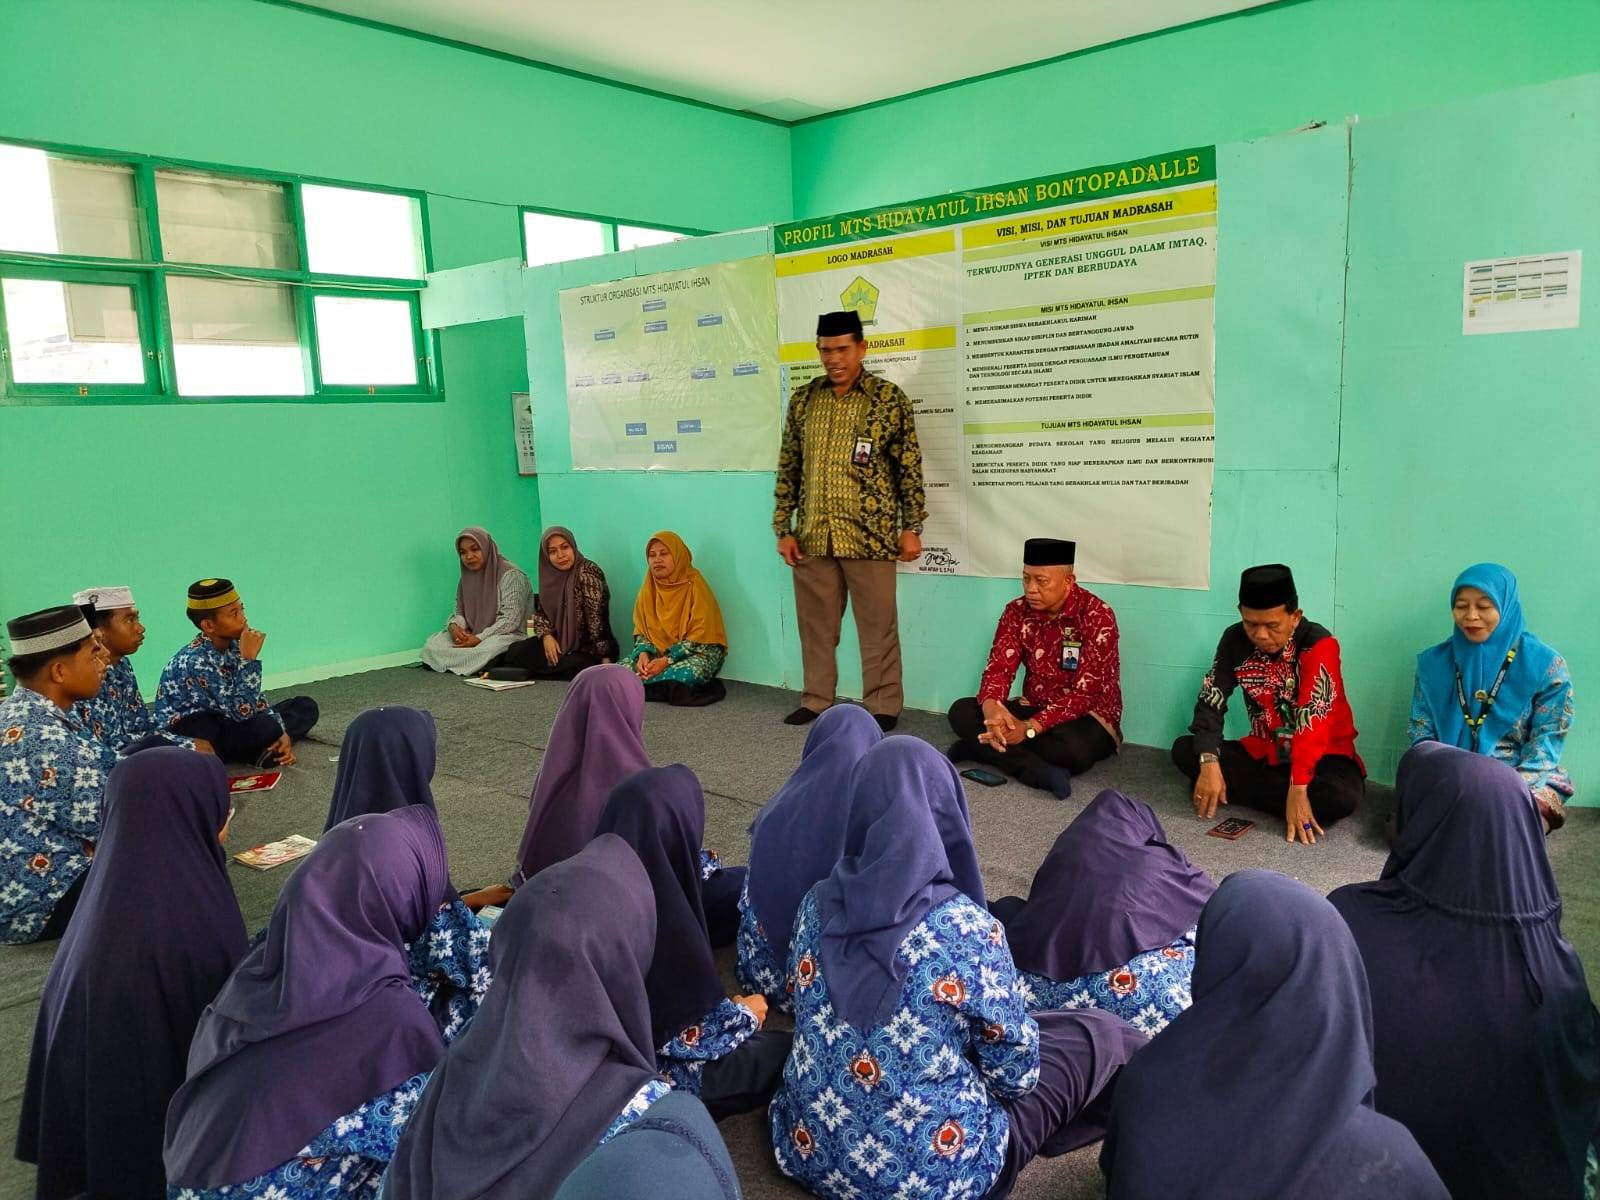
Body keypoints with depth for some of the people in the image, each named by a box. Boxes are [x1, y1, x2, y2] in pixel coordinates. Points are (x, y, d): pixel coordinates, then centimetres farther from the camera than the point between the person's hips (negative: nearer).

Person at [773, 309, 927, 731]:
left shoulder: (889, 398, -2)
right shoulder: (802, 399, 8)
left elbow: (909, 467, 0)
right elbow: (788, 468, 10)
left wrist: (911, 527, -4)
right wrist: (783, 528, 6)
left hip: (869, 534, -3)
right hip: (812, 535, 4)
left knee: (878, 625, 4)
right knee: (815, 622, 12)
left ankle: (883, 706, 16)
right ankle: (816, 699, 26)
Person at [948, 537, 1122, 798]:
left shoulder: (1097, 615, -19)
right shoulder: (1017, 611, -3)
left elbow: (1085, 693, -24)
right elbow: (998, 668, -9)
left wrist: (1029, 728, -35)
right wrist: (991, 708, -33)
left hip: (1085, 716, -5)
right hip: (1034, 708, 5)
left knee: (1073, 748, -39)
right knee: (961, 712, -16)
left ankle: (980, 747, -21)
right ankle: (1040, 771, -30)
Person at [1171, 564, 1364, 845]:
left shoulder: (1319, 646, -22)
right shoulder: (1235, 640, -7)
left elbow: (1313, 719, -30)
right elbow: (1210, 701, -9)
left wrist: (1298, 789, -38)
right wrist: (1209, 763, -24)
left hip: (1322, 755, -4)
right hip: (1263, 751, 4)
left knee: (1342, 796, -36)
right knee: (1184, 750, -14)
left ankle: (1238, 790, -19)